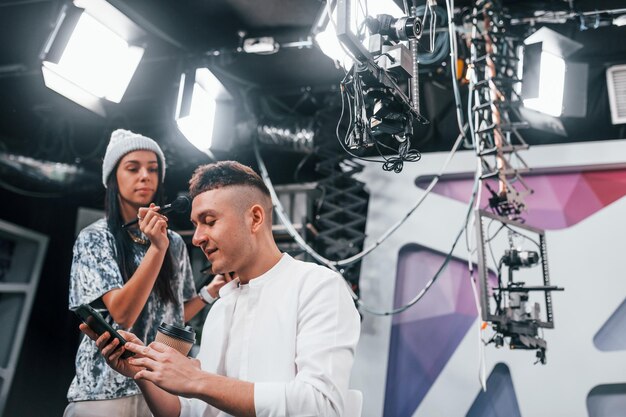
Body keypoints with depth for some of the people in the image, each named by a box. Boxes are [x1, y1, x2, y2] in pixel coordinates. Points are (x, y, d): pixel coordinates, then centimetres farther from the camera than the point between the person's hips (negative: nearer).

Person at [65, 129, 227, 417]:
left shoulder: (175, 243, 6)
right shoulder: (94, 238, -6)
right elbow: (122, 314, -17)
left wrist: (210, 291, -2)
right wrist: (156, 248, -25)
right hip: (106, 389, -4)